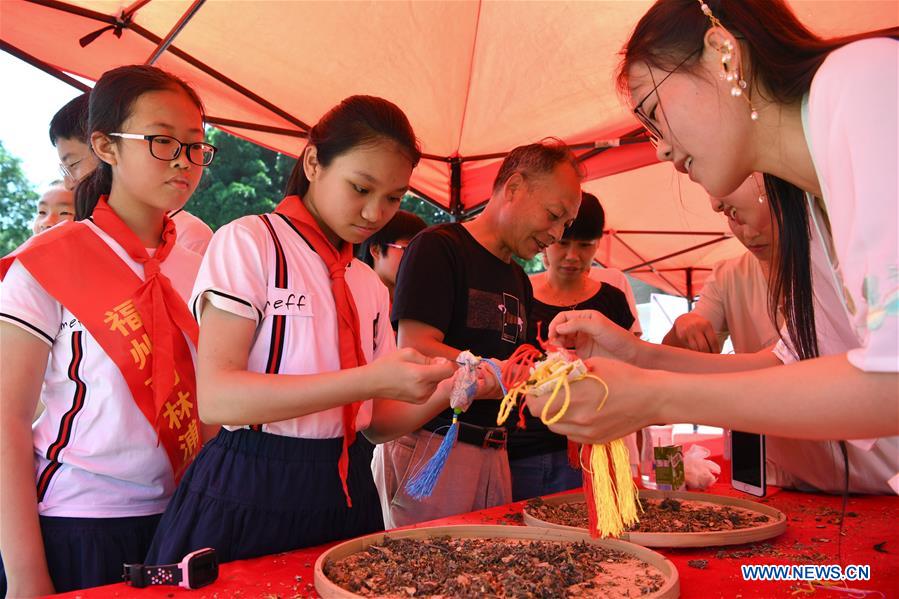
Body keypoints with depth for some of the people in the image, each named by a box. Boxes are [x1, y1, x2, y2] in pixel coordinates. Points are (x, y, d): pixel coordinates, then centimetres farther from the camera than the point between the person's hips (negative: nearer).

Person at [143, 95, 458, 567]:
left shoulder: (370, 285, 9)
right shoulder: (248, 242, -9)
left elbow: (375, 421, 9)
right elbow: (217, 399, -21)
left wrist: (444, 393, -11)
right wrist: (370, 380, -27)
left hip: (346, 497, 6)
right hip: (249, 499, -6)